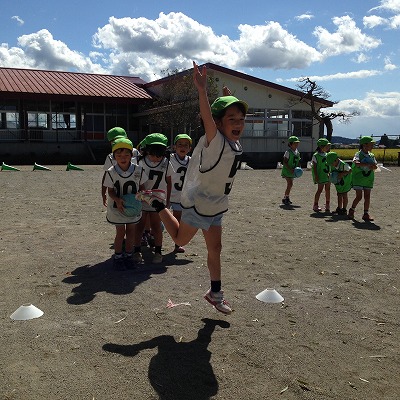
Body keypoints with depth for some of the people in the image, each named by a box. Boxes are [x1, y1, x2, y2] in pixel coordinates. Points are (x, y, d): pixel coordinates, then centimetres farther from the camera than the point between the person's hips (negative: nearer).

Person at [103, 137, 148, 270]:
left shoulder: (138, 170, -11)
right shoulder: (111, 172, -14)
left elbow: (141, 186, 1)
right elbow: (110, 190, -9)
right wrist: (117, 200, -27)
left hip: (134, 206, 2)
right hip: (117, 207, -2)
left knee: (131, 231, 11)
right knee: (120, 232, 4)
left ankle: (128, 255, 28)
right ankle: (118, 257, 21)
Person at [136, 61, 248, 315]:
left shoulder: (236, 146, 1)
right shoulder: (215, 141, -22)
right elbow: (207, 119, -42)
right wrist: (202, 91, -59)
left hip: (216, 206, 7)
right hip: (198, 202, -7)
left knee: (215, 248, 14)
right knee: (180, 239, 12)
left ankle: (215, 293, 28)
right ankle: (157, 202, 27)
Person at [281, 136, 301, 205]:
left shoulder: (297, 152, 8)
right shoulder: (288, 152, -14)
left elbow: (298, 161, 18)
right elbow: (284, 162, -16)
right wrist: (290, 169, -25)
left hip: (293, 171, 7)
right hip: (287, 171, -7)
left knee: (290, 184, 13)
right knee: (290, 184, -14)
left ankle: (287, 197, 25)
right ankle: (285, 198, -5)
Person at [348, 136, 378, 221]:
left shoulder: (371, 155, 8)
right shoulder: (358, 154, -9)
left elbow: (375, 165, 0)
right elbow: (356, 163, -29)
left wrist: (373, 166, -23)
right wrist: (368, 164, -35)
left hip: (368, 179, 5)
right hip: (358, 178, -5)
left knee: (367, 196, 4)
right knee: (359, 196, -6)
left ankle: (366, 214, 12)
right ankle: (352, 210, 15)